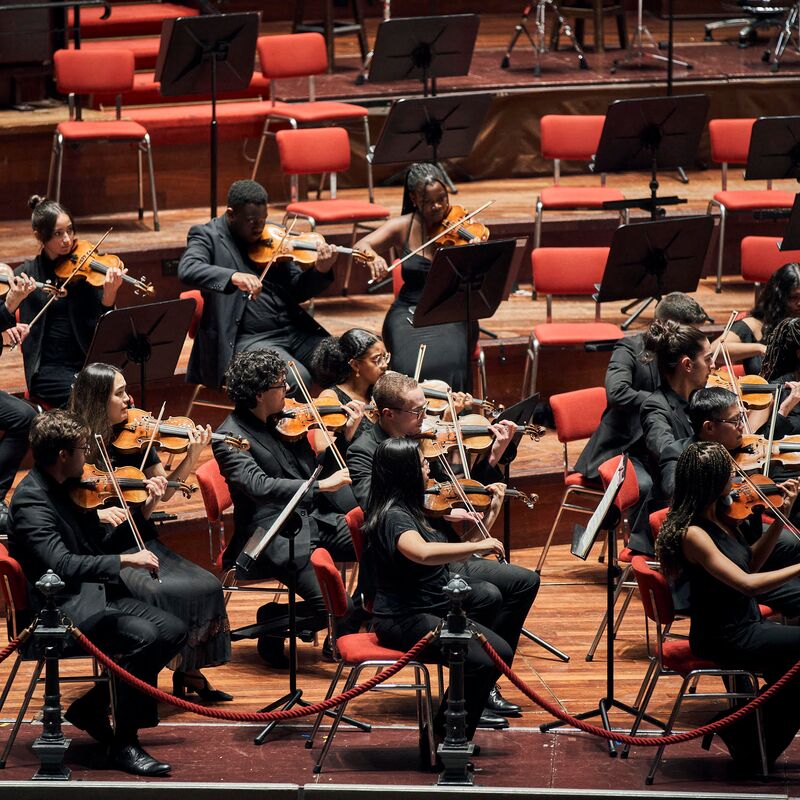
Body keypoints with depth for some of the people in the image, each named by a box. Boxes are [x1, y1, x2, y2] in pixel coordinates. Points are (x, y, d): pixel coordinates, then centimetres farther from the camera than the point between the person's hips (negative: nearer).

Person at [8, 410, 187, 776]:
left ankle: (92, 707, 9)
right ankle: (124, 743, -16)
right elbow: (61, 564, -31)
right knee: (143, 636, -28)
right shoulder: (31, 501, -18)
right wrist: (125, 560, -31)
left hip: (96, 595, 9)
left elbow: (99, 543, 19)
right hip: (62, 608, -9)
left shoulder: (67, 489, 10)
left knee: (173, 630, -1)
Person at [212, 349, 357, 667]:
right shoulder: (230, 438, -12)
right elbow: (260, 487, -26)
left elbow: (314, 468, 19)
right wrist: (321, 486, -30)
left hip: (314, 518, 8)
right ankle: (271, 625, 5)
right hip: (274, 537, -8)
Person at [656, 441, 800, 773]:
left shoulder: (718, 517, 3)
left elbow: (751, 562, 15)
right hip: (726, 640, -9)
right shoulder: (692, 533, -23)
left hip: (745, 626, 9)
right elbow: (747, 582, -30)